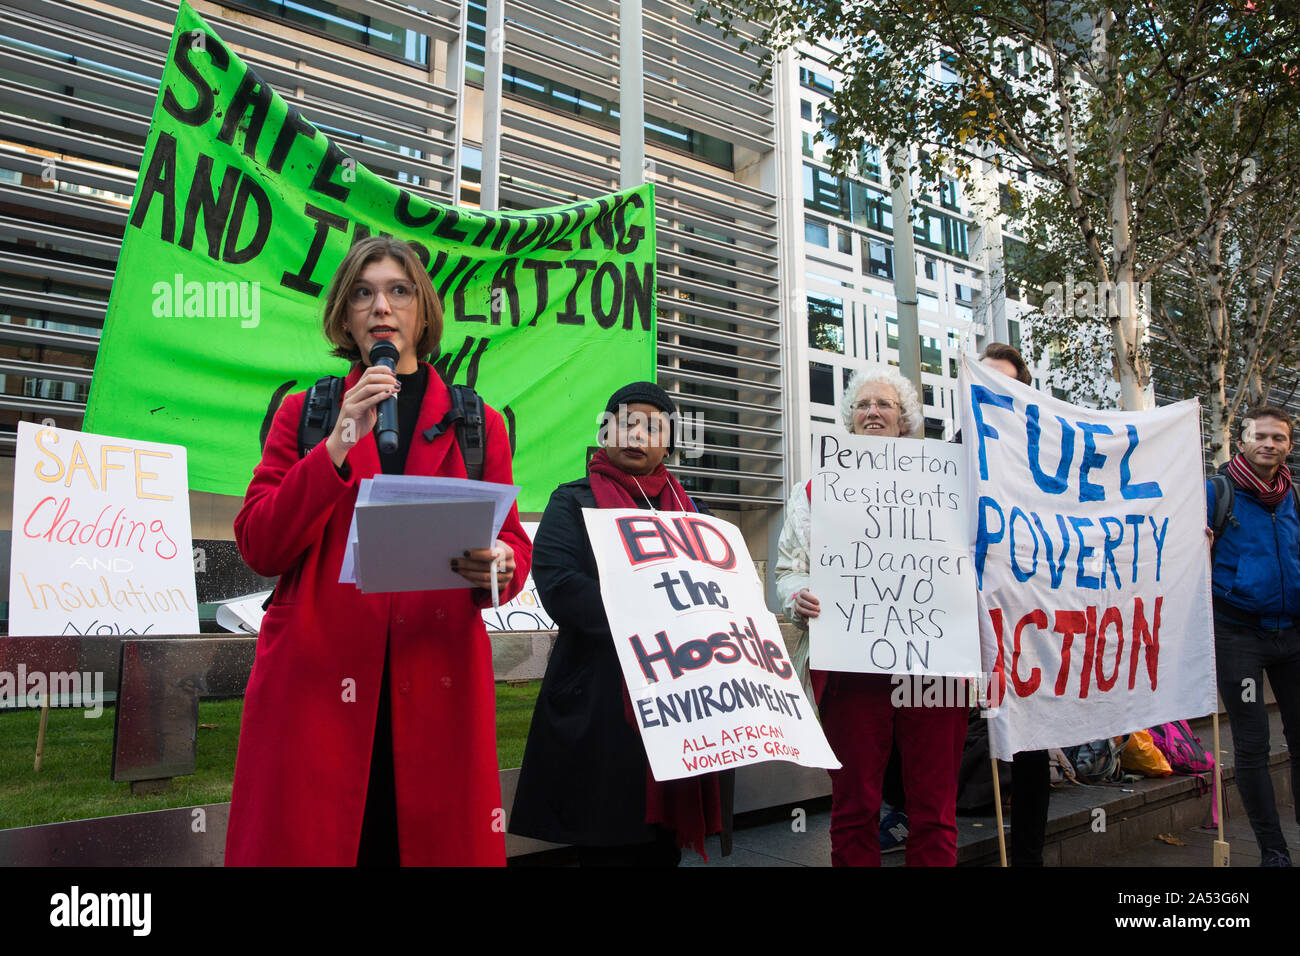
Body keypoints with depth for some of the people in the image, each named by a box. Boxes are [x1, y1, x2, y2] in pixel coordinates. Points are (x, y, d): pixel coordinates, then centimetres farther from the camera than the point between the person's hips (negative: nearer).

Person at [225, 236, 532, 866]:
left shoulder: (477, 424, 13)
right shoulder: (304, 413, 13)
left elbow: (513, 542, 11)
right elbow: (259, 548, 2)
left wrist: (496, 566, -13)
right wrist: (339, 445, -9)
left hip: (437, 687, 0)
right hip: (316, 682, 0)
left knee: (434, 842, 0)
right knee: (310, 842, 0)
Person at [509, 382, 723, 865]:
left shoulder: (691, 511, 18)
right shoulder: (574, 502, 3)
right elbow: (557, 584, -13)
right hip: (601, 703, -4)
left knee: (666, 844, 11)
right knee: (608, 845, 1)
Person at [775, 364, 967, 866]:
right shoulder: (818, 490, 13)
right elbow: (789, 569, 11)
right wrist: (799, 598, -9)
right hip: (851, 669, 0)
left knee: (934, 813, 6)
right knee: (854, 812, 6)